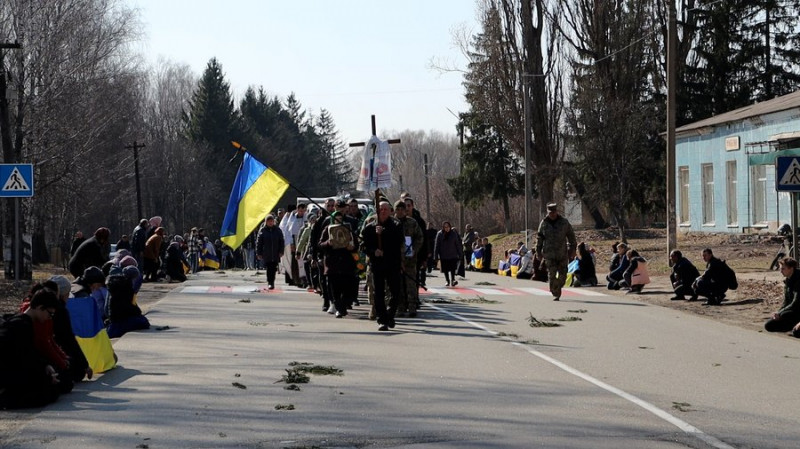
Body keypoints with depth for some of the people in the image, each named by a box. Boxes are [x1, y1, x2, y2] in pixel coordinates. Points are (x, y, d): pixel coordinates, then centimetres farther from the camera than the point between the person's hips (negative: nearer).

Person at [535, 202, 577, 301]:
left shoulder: (564, 222, 3)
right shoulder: (543, 224, 4)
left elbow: (571, 236, 9)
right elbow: (539, 238, 12)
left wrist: (572, 249, 5)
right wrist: (538, 251, 11)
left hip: (562, 254, 1)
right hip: (549, 254, 0)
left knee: (562, 274, 2)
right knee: (552, 274, -8)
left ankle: (558, 288, 26)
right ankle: (555, 294, -2)